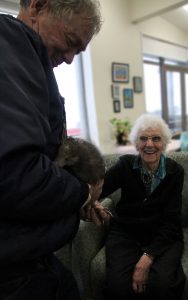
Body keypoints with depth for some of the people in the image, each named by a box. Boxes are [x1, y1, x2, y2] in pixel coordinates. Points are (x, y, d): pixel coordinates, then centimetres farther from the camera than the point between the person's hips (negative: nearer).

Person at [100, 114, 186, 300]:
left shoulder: (175, 171, -2)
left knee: (162, 284, -27)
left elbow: (171, 220, -7)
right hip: (125, 232, 0)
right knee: (118, 285, -24)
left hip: (163, 235, 0)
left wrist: (147, 257, -20)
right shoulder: (125, 164, -3)